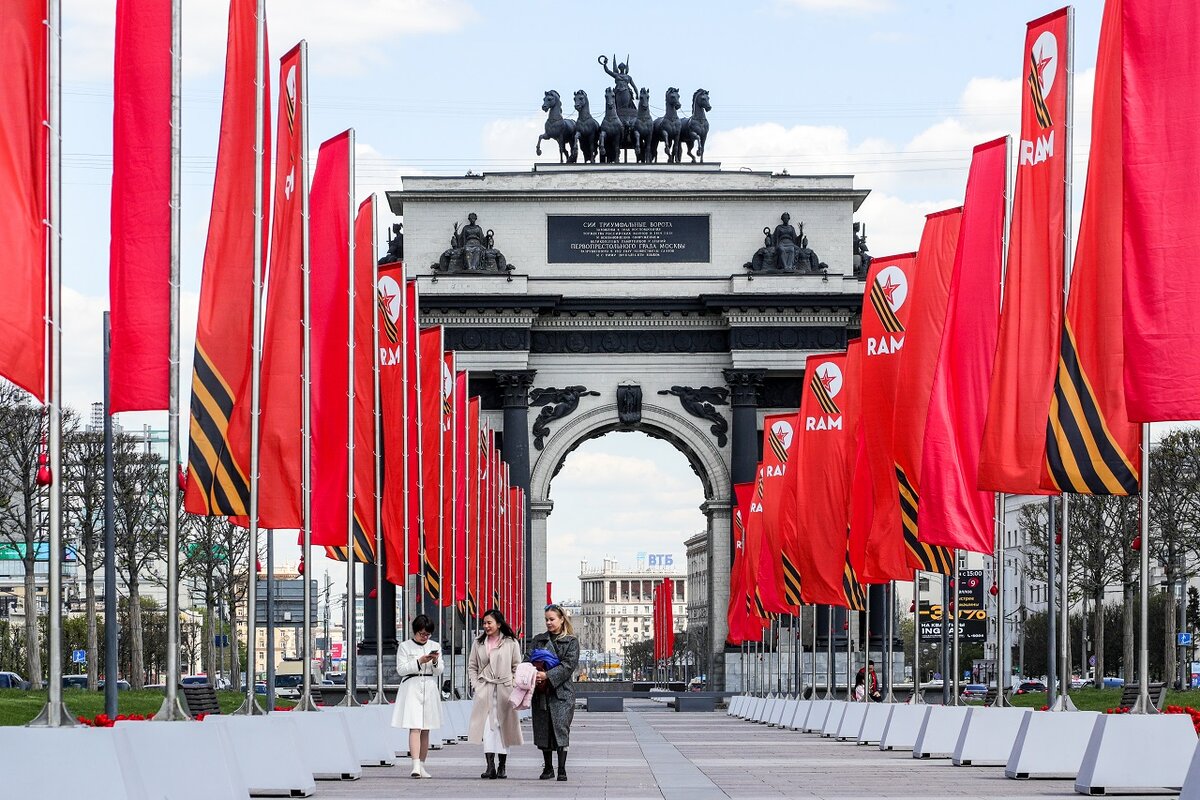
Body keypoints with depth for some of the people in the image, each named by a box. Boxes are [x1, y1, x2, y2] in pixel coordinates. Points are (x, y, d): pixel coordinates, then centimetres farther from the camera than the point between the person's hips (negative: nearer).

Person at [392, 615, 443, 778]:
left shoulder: (435, 647, 12)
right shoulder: (405, 646, 2)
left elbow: (439, 672, 10)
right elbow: (401, 669, -5)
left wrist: (435, 662, -11)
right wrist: (419, 661, -15)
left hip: (430, 689, 4)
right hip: (411, 688, -4)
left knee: (425, 731, 7)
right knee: (415, 728, -15)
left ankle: (422, 766, 15)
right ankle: (416, 766, -23)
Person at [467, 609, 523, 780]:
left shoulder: (511, 643, 5)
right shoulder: (478, 644, 12)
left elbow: (517, 667, 6)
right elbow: (472, 666, 15)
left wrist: (512, 686, -5)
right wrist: (476, 684, 1)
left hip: (504, 689, -1)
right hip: (484, 690, 1)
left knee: (503, 727, 3)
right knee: (487, 727, -11)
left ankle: (502, 766, 11)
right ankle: (490, 766, -17)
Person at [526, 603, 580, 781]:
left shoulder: (571, 642, 4)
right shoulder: (538, 640, 16)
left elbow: (569, 665, -8)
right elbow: (527, 659, 6)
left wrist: (547, 675, -18)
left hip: (561, 692, -4)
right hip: (541, 692, 4)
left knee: (560, 728, -12)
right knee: (542, 730, 6)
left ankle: (562, 769, -11)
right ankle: (548, 767, 17)